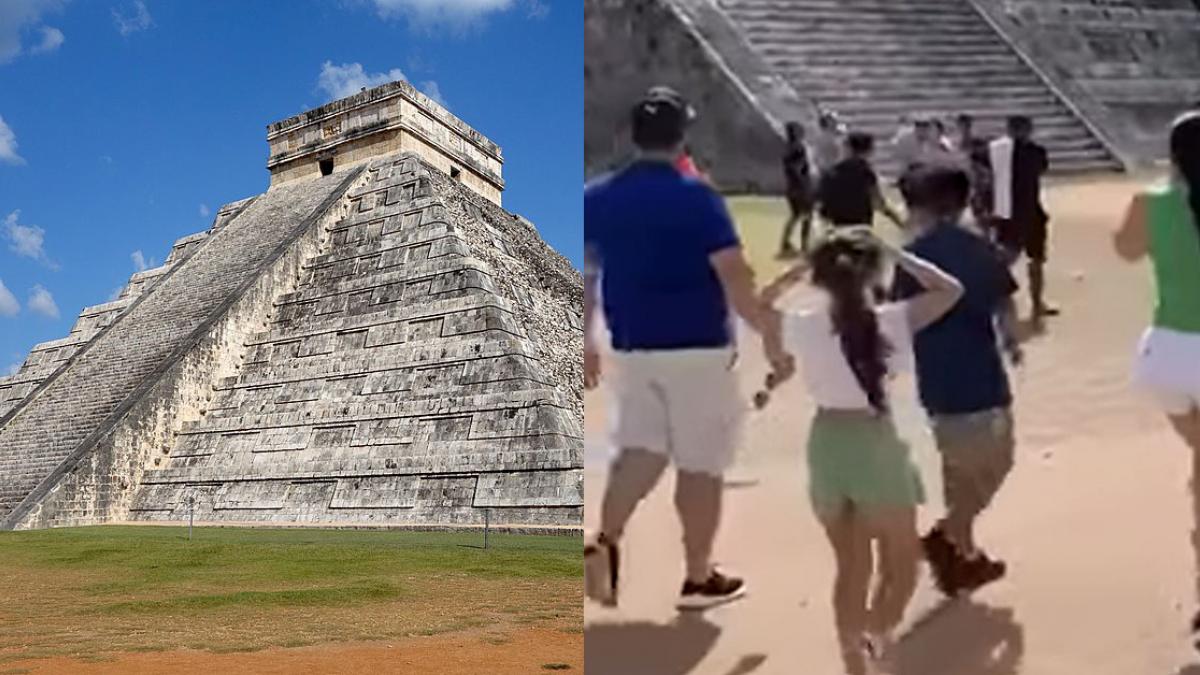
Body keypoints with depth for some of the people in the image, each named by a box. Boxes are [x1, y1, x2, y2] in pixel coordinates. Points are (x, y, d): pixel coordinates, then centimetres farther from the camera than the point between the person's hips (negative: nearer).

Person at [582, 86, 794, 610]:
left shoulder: (596, 198, 3)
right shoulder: (695, 197, -12)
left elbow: (582, 277, 8)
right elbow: (736, 279, -17)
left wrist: (584, 342, 18)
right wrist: (772, 339, -10)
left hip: (630, 350, 5)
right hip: (697, 350, -4)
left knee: (640, 451, 15)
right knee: (701, 465, 8)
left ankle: (604, 543, -7)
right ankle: (699, 578, 19)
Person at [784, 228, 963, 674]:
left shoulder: (802, 327, -8)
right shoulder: (889, 322, -13)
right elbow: (950, 289, -2)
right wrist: (894, 253, -2)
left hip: (826, 444, 3)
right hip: (874, 443, -3)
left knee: (851, 567, 18)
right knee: (901, 561, 18)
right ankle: (878, 638, 6)